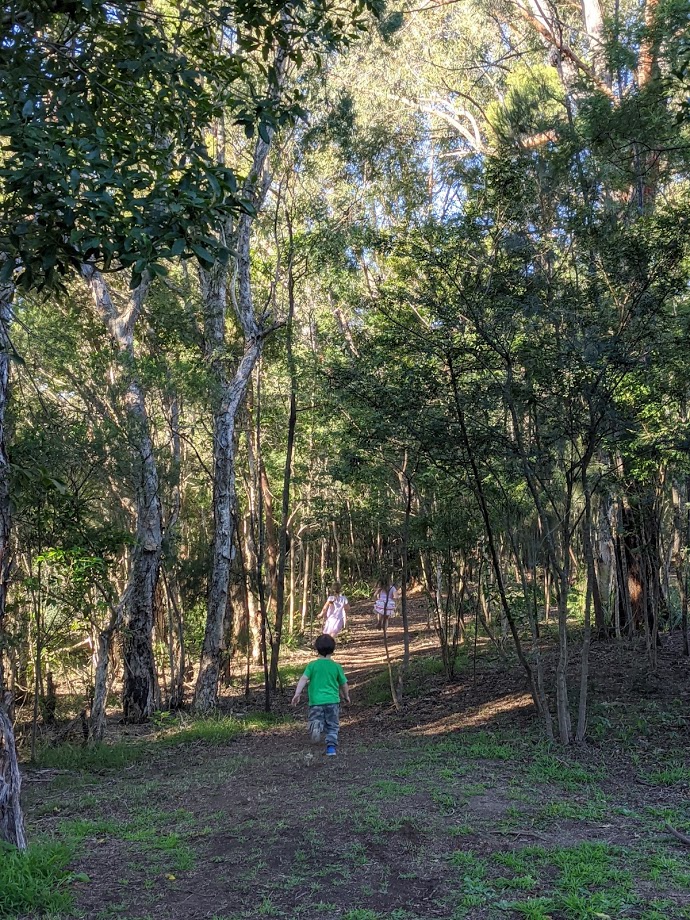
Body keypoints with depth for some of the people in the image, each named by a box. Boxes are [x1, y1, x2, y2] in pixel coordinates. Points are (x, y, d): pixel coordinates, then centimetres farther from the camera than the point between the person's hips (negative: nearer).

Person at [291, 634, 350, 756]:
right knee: (333, 726, 11)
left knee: (315, 720, 8)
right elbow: (344, 684, 12)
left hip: (316, 701, -1)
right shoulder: (336, 666, 5)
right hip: (332, 701, 1)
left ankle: (316, 726, -25)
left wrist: (297, 693, -16)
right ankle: (331, 747, -7)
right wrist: (346, 696, 30)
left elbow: (303, 679, -11)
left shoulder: (312, 665, 2)